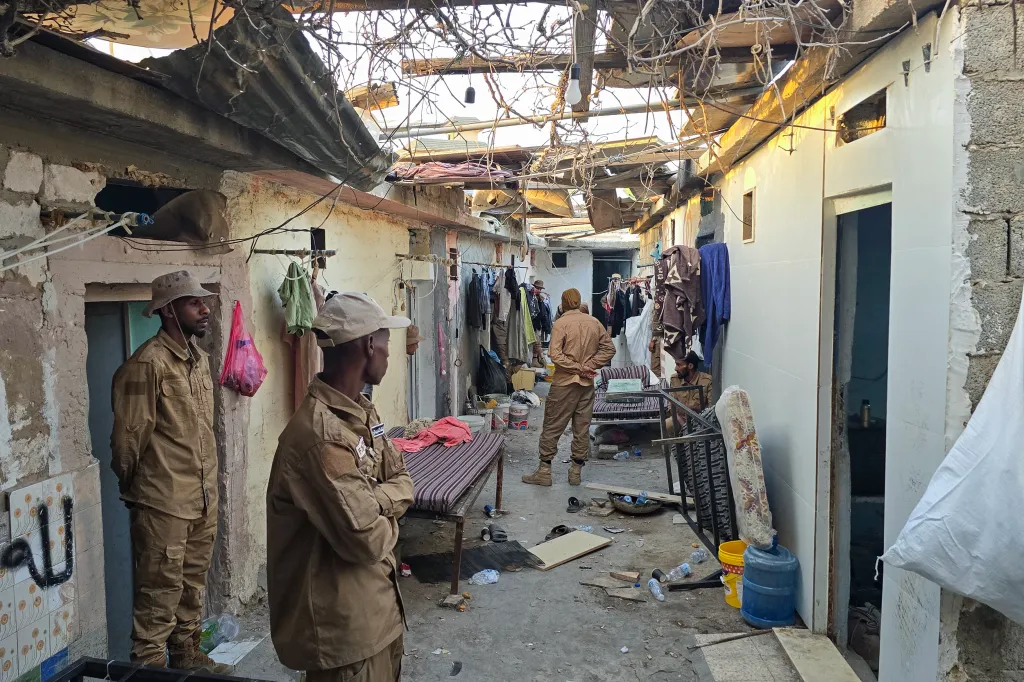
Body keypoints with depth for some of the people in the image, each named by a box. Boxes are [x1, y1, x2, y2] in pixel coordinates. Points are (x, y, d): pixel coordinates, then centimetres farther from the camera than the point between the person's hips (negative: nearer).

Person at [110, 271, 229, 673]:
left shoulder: (199, 358, 9)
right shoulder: (148, 364, -17)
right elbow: (129, 436, -12)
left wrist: (207, 486, 17)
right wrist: (130, 485, -1)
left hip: (203, 498, 8)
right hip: (163, 502, -8)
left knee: (192, 585, 19)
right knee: (161, 591, 3)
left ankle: (187, 655, 34)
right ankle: (149, 667, 17)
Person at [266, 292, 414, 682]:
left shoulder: (362, 412, 3)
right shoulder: (320, 434, -29)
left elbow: (402, 483, 5)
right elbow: (367, 540, -29)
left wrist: (373, 503, -16)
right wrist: (386, 514, -7)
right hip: (343, 620, -9)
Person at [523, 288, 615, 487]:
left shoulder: (560, 324, -11)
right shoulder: (594, 322, 4)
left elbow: (556, 355, -19)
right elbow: (609, 348, 6)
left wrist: (579, 368, -11)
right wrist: (588, 366, -2)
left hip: (564, 383, -4)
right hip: (587, 384, 4)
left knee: (552, 427, 4)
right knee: (582, 428, 10)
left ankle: (544, 471, 7)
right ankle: (576, 471, 16)